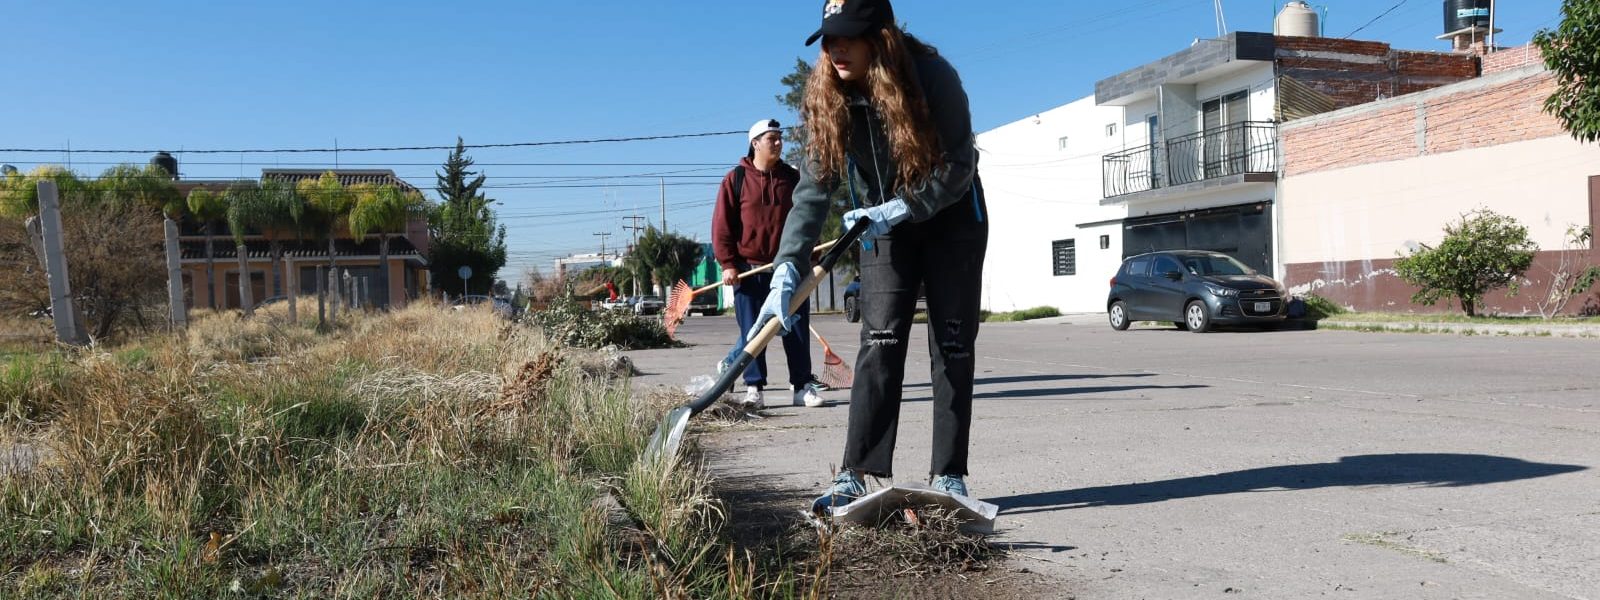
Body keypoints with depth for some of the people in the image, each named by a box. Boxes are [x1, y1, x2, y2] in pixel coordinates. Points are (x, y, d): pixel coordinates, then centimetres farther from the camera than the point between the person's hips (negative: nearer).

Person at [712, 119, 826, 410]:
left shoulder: (793, 178, 9)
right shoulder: (736, 179, 1)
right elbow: (722, 225, -1)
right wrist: (727, 264, -8)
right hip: (749, 268, -2)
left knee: (797, 329, 2)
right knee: (752, 332, 2)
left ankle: (803, 386, 9)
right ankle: (753, 388, 8)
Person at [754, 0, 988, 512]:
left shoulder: (933, 77, -25)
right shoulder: (827, 99, -16)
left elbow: (958, 168, -19)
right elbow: (813, 190, -19)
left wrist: (898, 209, -28)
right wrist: (787, 271, -29)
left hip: (951, 218, -2)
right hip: (883, 226, 2)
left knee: (952, 345, -2)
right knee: (879, 344, -7)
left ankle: (949, 475, 5)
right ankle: (858, 474, -7)